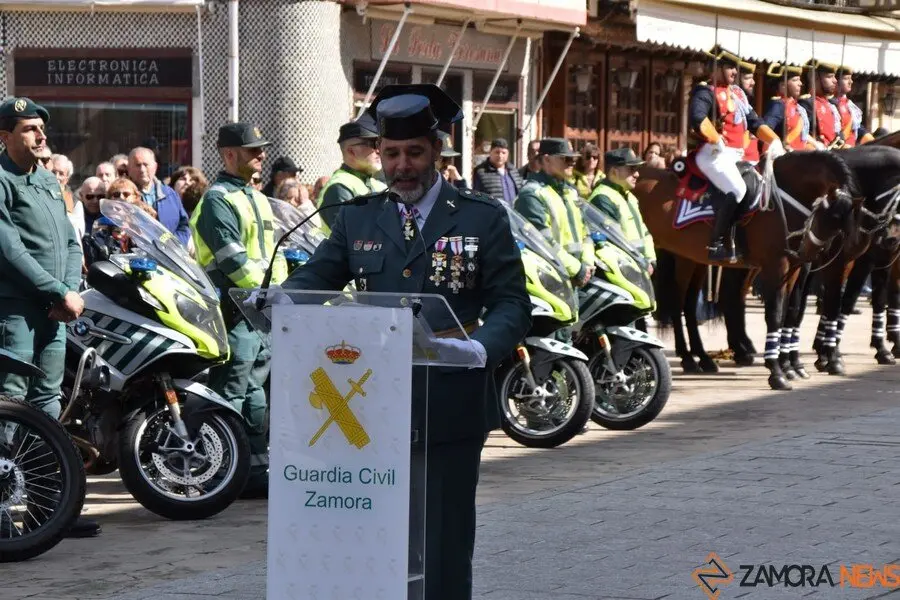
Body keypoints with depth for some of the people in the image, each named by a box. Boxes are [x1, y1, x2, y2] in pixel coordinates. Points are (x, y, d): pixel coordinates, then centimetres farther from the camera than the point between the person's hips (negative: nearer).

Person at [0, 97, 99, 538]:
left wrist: (72, 290, 0)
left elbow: (71, 242, 19)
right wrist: (60, 293, -13)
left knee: (48, 403, 10)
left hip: (54, 311, 8)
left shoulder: (50, 182, 20)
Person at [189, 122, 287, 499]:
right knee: (231, 396, -8)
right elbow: (233, 260, -18)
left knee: (254, 395, 12)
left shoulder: (258, 200, 21)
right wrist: (270, 294, -17)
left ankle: (258, 468, 17)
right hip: (235, 310, -9)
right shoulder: (218, 200, -9)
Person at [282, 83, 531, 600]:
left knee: (443, 551, 2)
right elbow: (313, 280, 9)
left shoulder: (483, 218, 3)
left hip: (450, 410, -3)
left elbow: (512, 303, 0)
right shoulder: (357, 219, 12)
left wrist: (481, 346, -21)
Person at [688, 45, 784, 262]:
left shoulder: (737, 93, 19)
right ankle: (716, 244, -25)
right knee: (737, 190, -28)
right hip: (714, 154, -9)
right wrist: (717, 141, -27)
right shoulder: (706, 92, -8)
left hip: (736, 155, 9)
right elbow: (697, 118, -27)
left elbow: (754, 121, 21)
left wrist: (774, 141, 8)